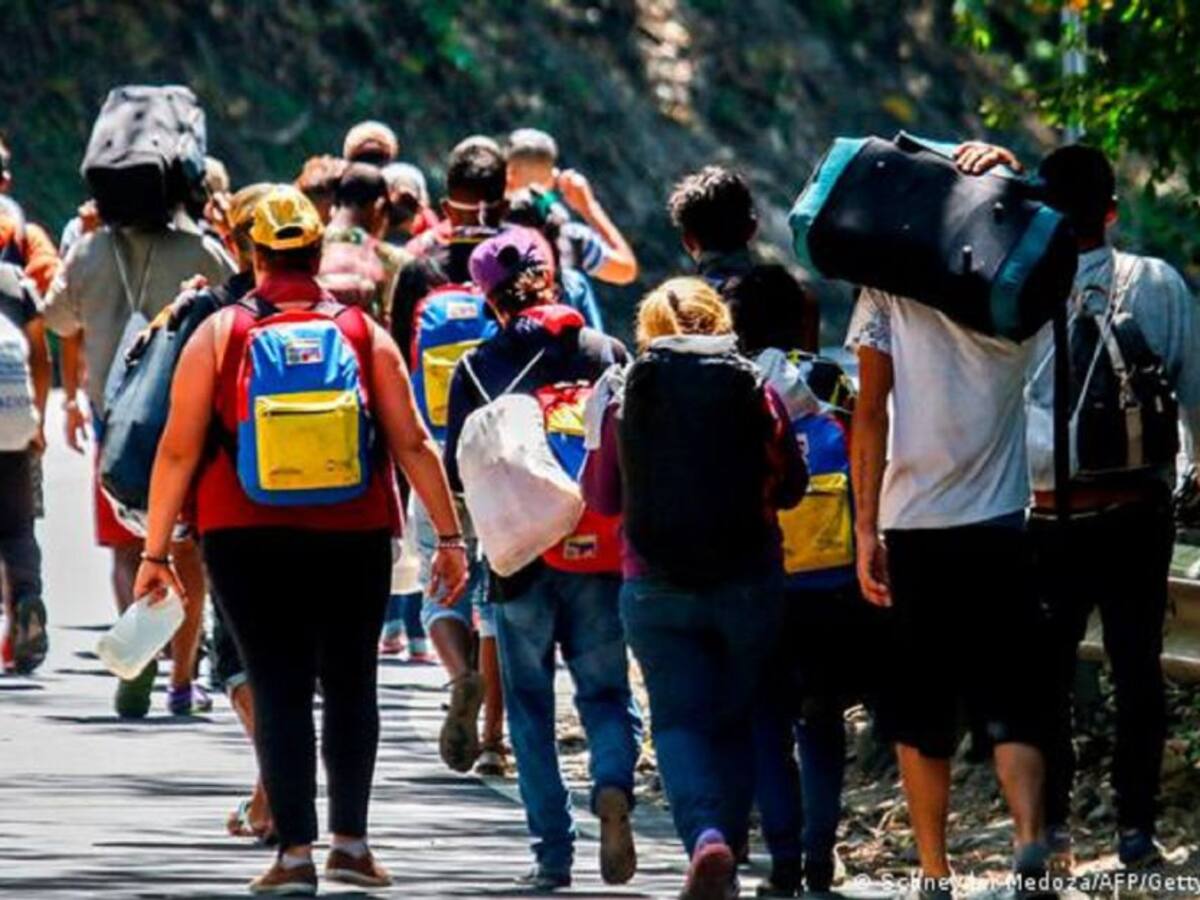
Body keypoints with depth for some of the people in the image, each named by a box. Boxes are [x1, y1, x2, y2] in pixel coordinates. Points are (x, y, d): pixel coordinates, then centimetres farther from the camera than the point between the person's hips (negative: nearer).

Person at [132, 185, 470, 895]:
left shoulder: (219, 334, 1)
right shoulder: (365, 333, 4)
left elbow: (178, 451, -1)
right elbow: (412, 443, 1)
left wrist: (157, 550, 3)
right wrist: (450, 535, 5)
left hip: (248, 540, -1)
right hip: (355, 537, 1)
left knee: (279, 689, 0)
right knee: (351, 683, 12)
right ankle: (351, 839, 8)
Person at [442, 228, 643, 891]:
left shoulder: (477, 369, -3)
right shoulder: (604, 353, -1)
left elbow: (457, 474, -2)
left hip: (519, 556, -1)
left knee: (530, 705, 7)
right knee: (605, 690, 11)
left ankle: (553, 854, 2)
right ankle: (613, 784, -19)